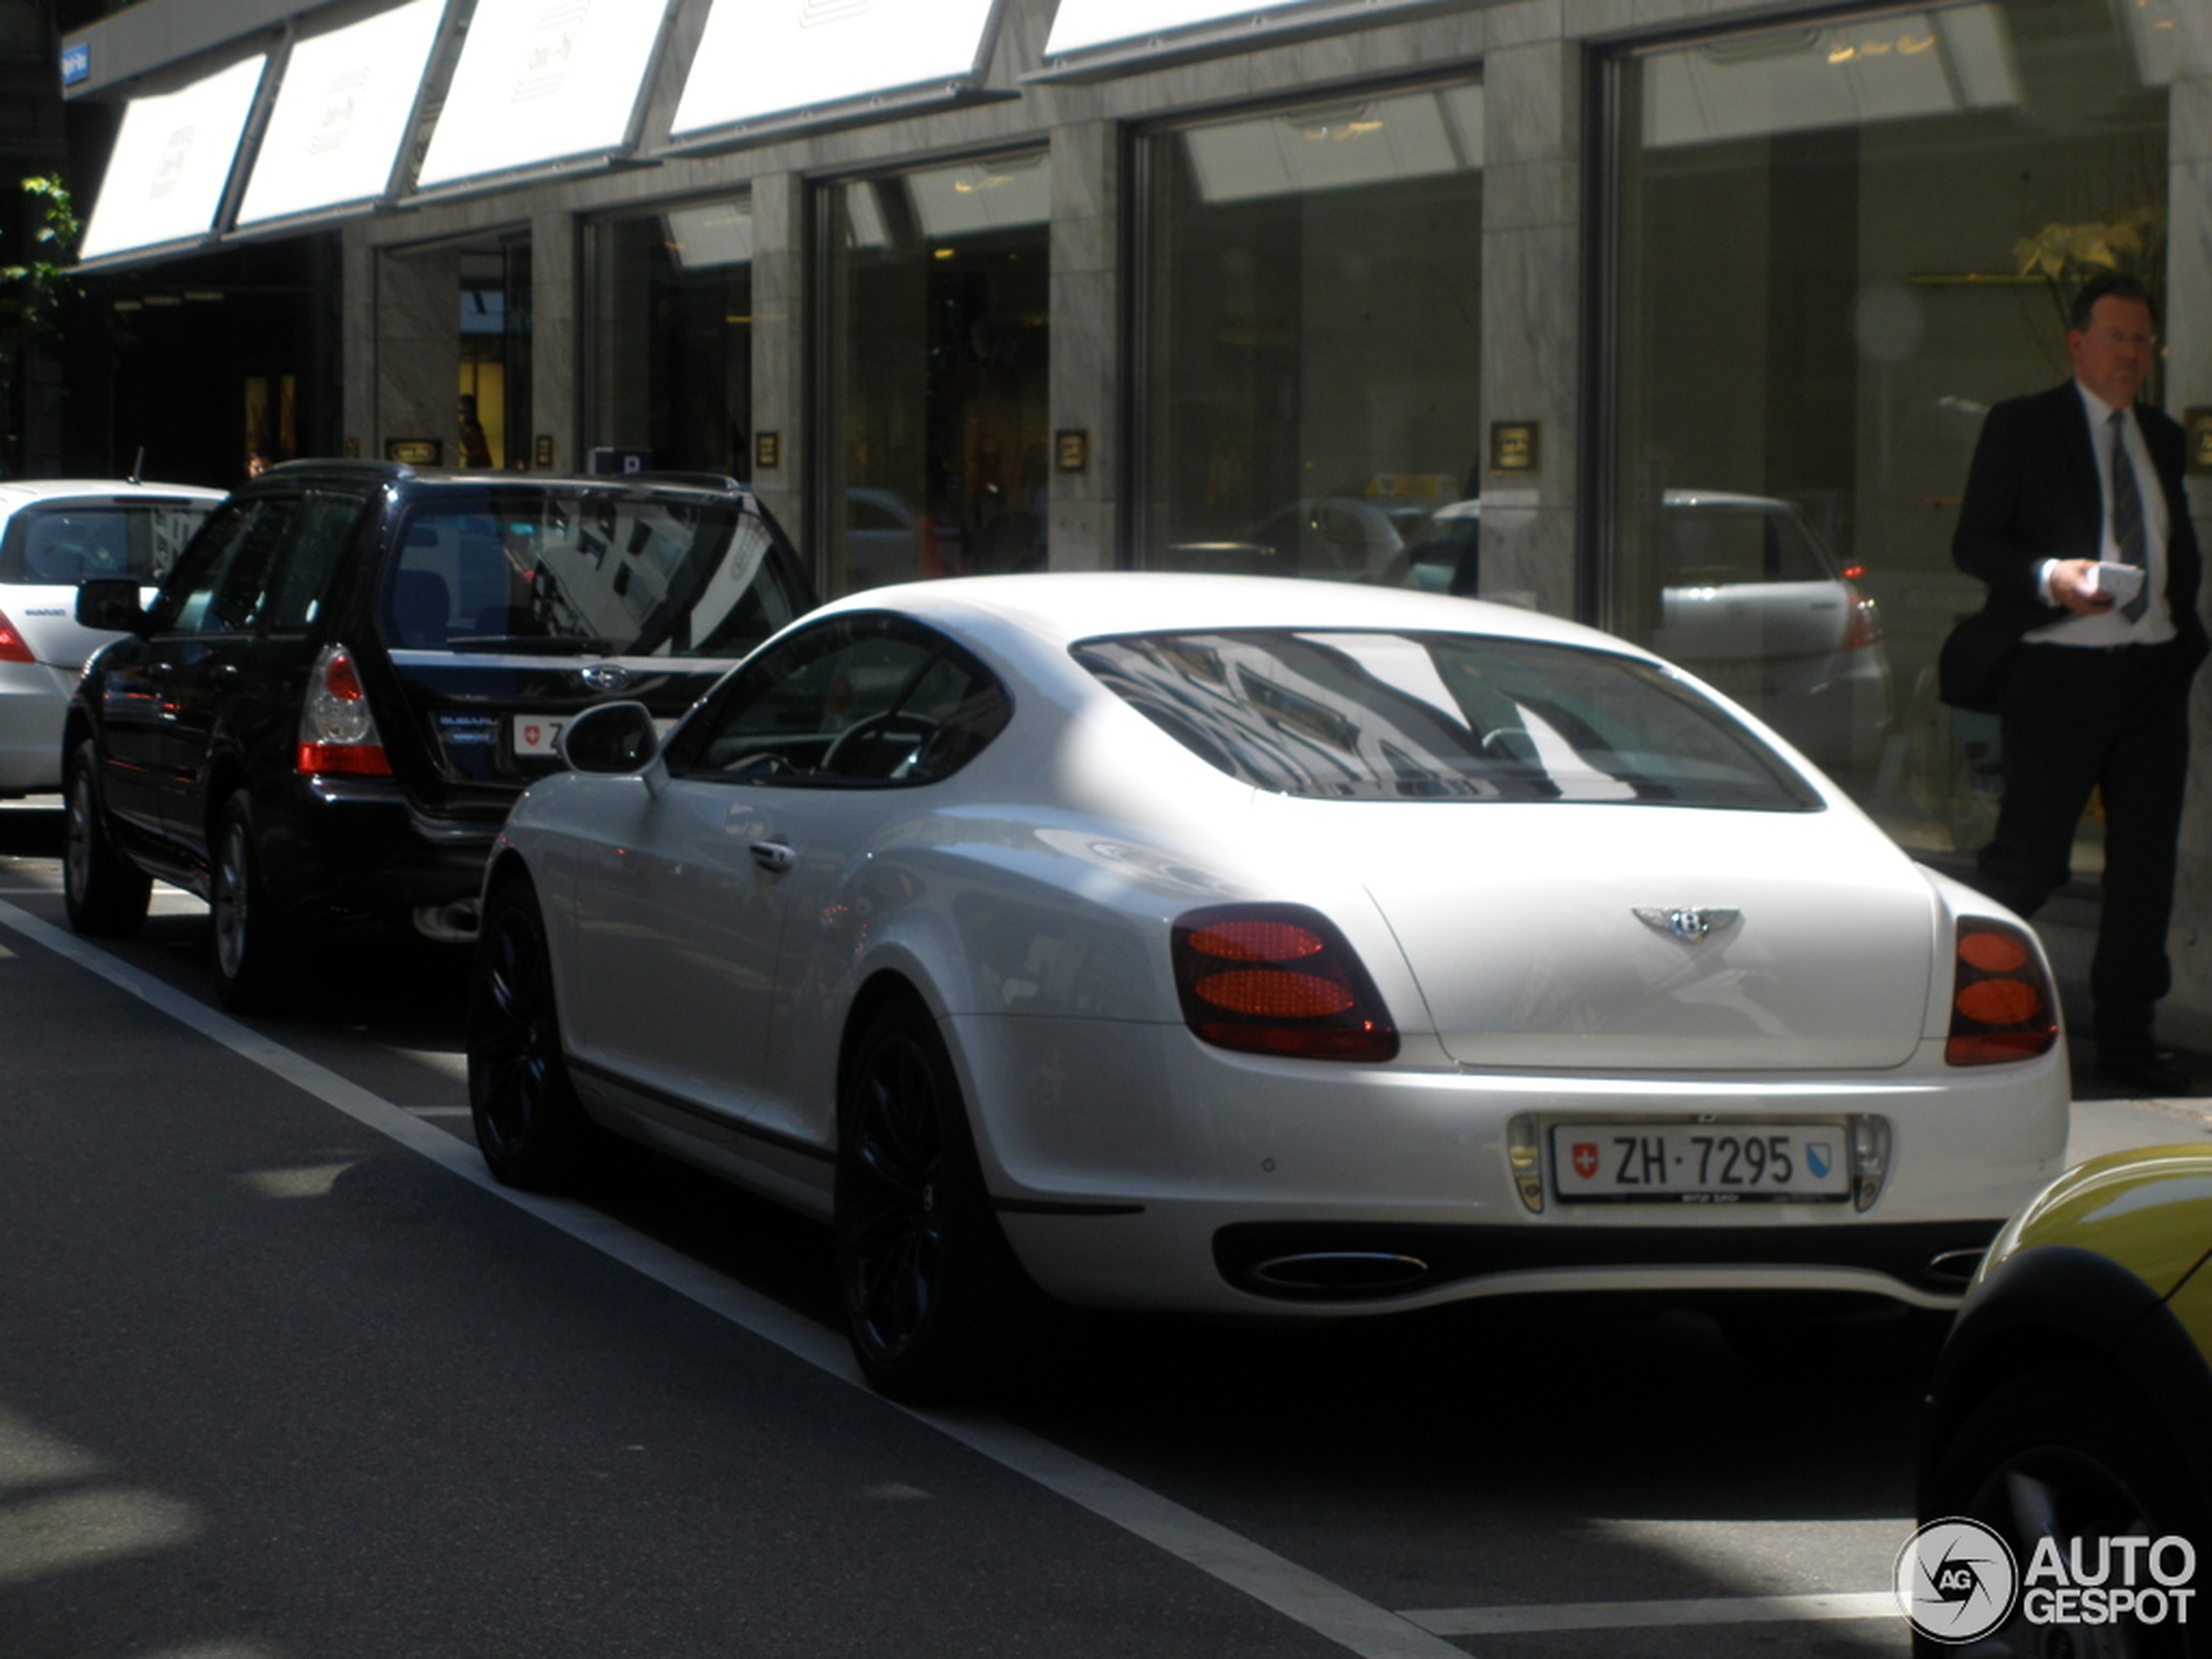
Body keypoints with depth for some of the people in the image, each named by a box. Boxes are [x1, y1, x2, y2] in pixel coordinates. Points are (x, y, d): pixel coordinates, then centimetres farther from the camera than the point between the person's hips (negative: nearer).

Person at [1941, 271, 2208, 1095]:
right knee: (2031, 855, -7)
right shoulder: (2020, 427, 1)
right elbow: (1973, 544, -4)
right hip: (2059, 673, -5)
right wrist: (2050, 578, -21)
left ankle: (2125, 1034, 12)